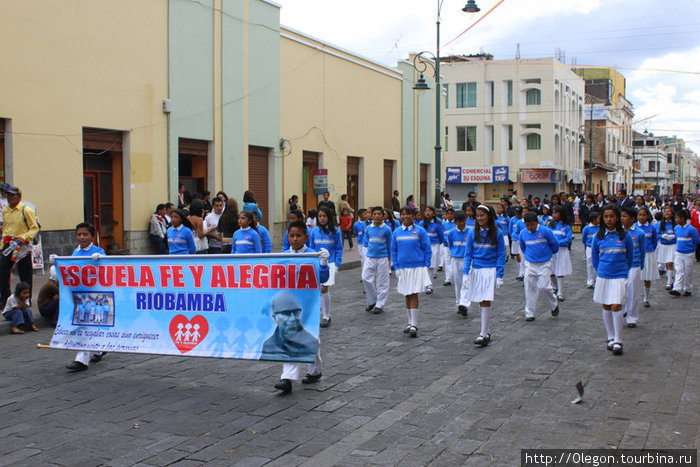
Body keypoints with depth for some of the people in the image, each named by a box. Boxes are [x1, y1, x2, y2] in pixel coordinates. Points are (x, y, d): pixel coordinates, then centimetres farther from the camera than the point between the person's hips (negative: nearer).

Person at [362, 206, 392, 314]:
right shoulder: (368, 228, 4)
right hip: (369, 258, 3)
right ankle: (372, 301, 17)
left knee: (382, 282, 3)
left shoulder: (386, 229, -4)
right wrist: (366, 254, 9)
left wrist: (389, 260, 8)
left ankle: (380, 305, 12)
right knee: (366, 278, -2)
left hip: (382, 258, -3)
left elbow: (389, 246, 4)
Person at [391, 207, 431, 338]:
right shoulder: (397, 232, 6)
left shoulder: (420, 231, -4)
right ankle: (410, 323, 21)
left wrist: (426, 266, -6)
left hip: (417, 268, -4)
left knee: (414, 295, -8)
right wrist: (396, 267, 4)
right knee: (407, 296, 11)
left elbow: (427, 249, -1)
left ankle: (414, 325, -7)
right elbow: (393, 251, 12)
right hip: (403, 268, 4)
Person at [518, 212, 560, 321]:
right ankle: (529, 313, 10)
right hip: (530, 264, 3)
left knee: (544, 287, -8)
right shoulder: (523, 234, -1)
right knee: (530, 288, 2)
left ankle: (554, 305, 19)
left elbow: (554, 245, 1)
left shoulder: (546, 231, -12)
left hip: (544, 264, -3)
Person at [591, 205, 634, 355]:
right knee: (606, 307, 10)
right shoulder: (598, 236, 1)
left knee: (616, 306, -10)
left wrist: (624, 270, 12)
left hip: (619, 276, -3)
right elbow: (594, 256, 14)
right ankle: (610, 337, 24)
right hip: (603, 276, 3)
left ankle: (618, 341, -2)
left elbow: (630, 256, 8)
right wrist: (599, 269, 12)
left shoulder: (624, 236, -4)